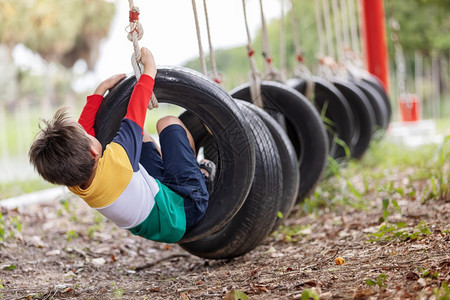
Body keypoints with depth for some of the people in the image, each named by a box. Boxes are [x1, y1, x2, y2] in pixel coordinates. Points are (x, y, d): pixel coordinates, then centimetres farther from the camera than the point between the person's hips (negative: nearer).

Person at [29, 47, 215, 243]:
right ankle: (201, 175, 31)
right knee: (169, 123, 4)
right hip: (184, 206, -6)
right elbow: (134, 115, -23)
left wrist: (101, 90, 8)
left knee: (141, 137, 19)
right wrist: (149, 70, -8)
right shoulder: (115, 160, -38)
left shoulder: (73, 181, -18)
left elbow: (86, 125, -2)